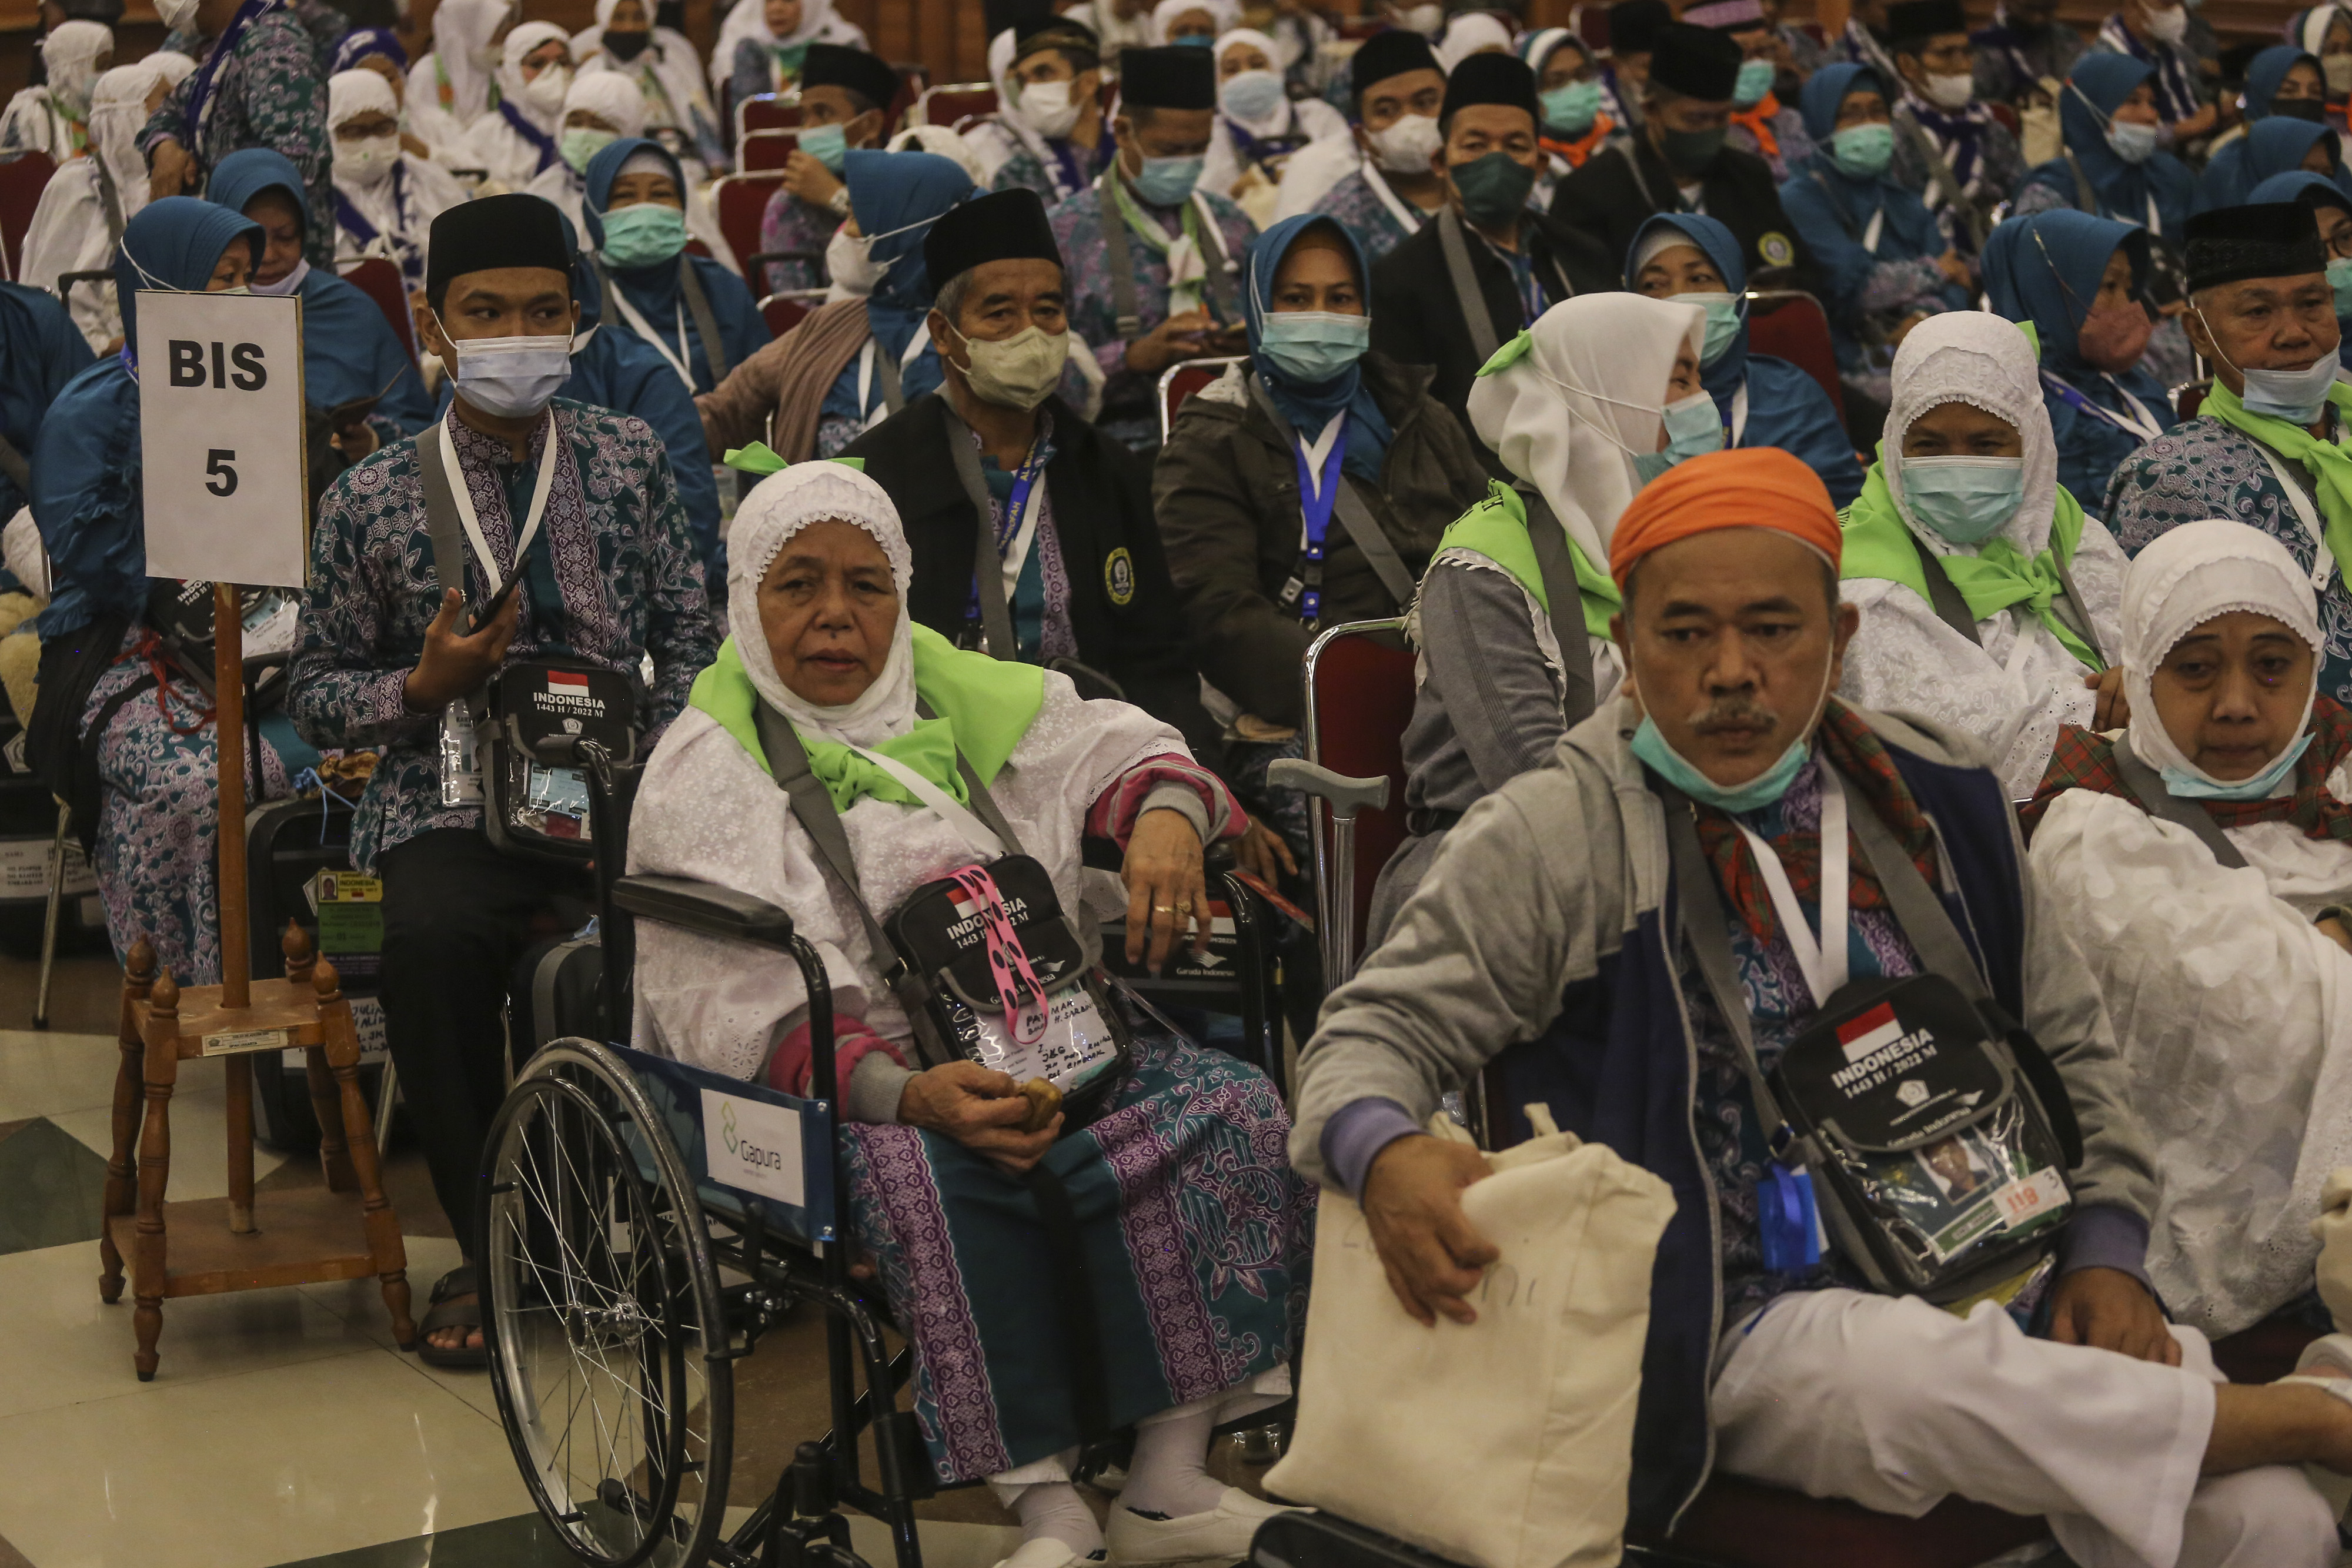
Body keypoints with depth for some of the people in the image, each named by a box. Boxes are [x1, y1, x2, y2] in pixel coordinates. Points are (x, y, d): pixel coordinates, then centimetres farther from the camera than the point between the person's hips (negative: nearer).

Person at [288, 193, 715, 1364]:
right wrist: (422, 685, -9)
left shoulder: (630, 458, 11)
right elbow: (313, 693, 11)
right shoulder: (373, 501, 5)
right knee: (432, 938, -34)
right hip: (454, 804, -1)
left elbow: (690, 637, 8)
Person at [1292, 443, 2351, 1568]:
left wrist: (2104, 1247, 5)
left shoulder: (1936, 800, 10)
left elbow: (2071, 1039, 19)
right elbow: (1377, 1031, -5)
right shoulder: (1557, 840, -3)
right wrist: (1385, 1156, -28)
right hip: (1745, 1325, -3)